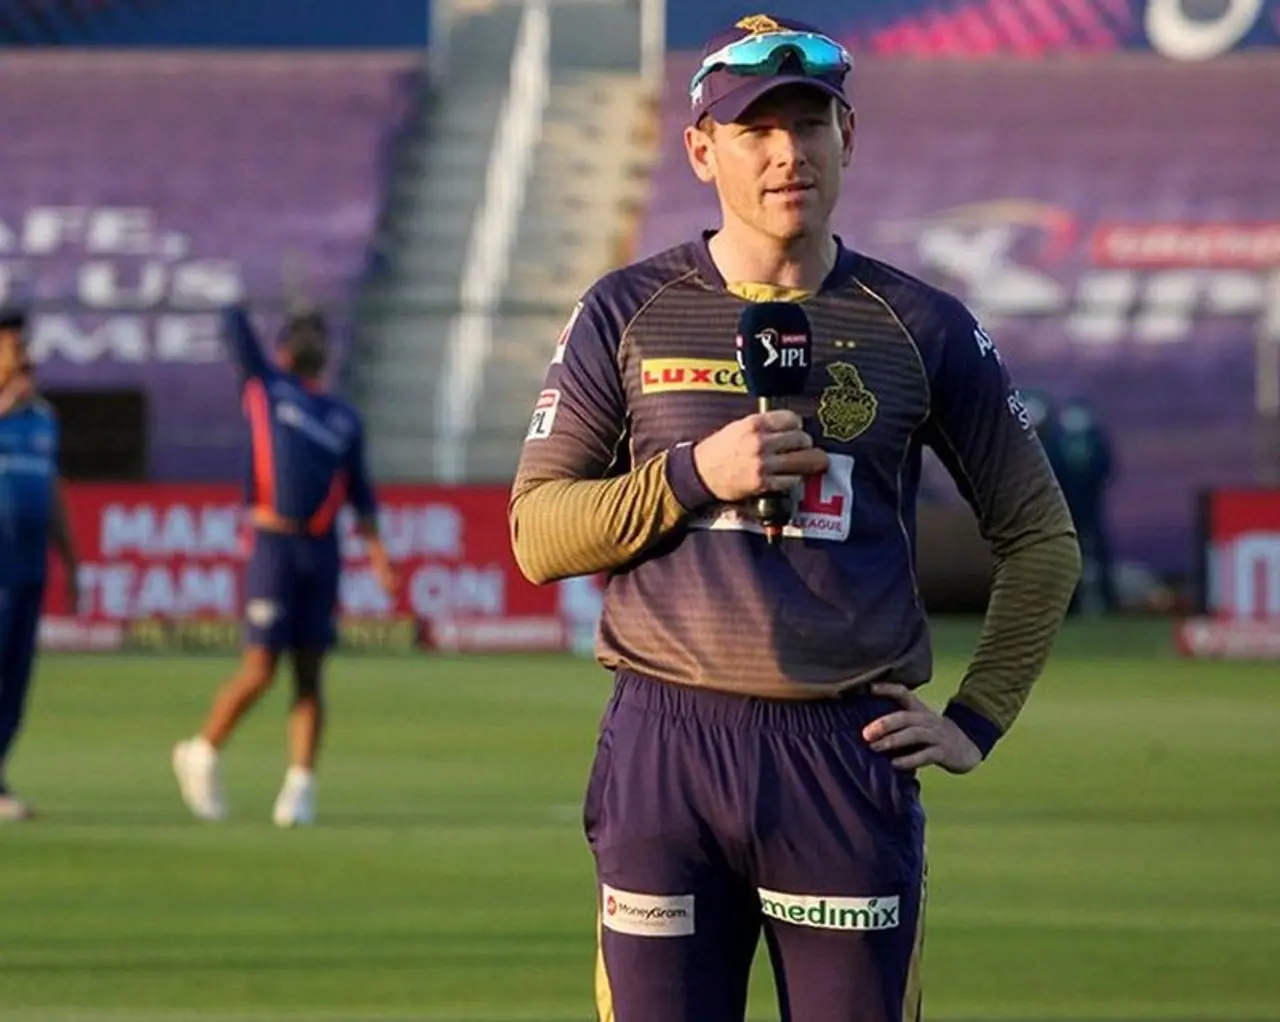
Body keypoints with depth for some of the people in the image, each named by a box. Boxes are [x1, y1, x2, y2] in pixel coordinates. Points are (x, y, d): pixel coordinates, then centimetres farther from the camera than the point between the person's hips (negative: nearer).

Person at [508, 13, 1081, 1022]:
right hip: (663, 748, 0)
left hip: (852, 752, 0)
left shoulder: (920, 327, 7)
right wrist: (695, 475, -10)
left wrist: (978, 720, 6)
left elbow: (1041, 538, 14)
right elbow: (537, 533, 5)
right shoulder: (628, 313, 7)